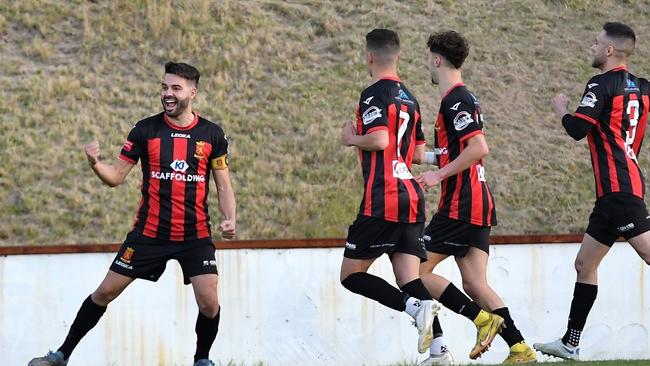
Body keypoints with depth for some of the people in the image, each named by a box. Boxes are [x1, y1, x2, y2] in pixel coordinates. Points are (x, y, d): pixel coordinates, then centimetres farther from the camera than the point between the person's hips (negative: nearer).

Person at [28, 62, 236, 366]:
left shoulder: (212, 135, 0)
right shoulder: (145, 130, -2)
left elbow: (223, 186, 7)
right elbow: (116, 177, 0)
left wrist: (229, 219, -10)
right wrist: (95, 164, -21)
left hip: (196, 235, 0)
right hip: (149, 232, 0)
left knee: (209, 303, -12)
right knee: (106, 291, 3)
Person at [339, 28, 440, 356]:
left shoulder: (374, 94, -7)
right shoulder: (409, 98, 19)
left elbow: (380, 140, -21)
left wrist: (352, 139, -3)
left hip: (383, 200, -8)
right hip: (411, 198, 8)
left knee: (351, 275, 1)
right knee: (410, 280, 2)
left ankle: (414, 306, -22)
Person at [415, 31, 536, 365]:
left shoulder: (455, 100, -12)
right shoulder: (463, 97, 18)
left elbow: (479, 148, -23)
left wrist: (439, 175, -18)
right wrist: (422, 157, 30)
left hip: (459, 206, -9)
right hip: (478, 205, 9)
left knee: (418, 271, -5)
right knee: (474, 284, 4)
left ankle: (481, 318, -12)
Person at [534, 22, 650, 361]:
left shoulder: (601, 85, -9)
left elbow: (578, 129, -15)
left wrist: (562, 109, 4)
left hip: (618, 189, -10)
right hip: (615, 192, 10)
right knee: (585, 264, 13)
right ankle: (570, 343, 15)